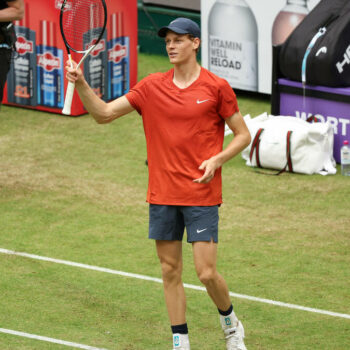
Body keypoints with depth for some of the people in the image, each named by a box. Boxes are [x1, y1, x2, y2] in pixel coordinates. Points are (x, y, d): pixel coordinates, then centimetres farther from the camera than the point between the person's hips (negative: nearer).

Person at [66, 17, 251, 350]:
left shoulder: (216, 87, -3)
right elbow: (103, 113, 3)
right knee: (170, 272, 6)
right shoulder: (152, 86, 5)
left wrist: (217, 160, -13)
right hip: (162, 195, 4)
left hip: (202, 196, -3)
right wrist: (81, 85, -14)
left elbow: (243, 135, 3)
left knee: (207, 273, -7)